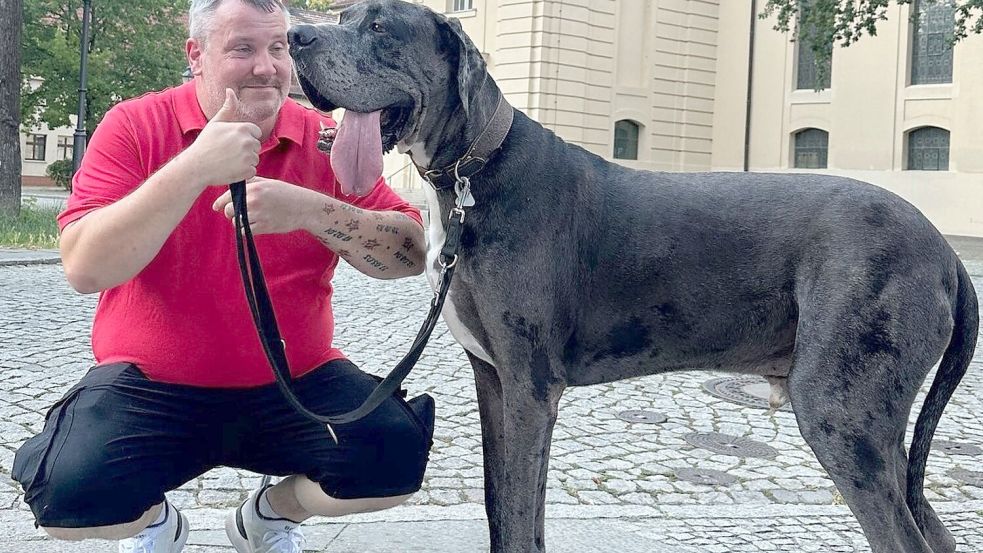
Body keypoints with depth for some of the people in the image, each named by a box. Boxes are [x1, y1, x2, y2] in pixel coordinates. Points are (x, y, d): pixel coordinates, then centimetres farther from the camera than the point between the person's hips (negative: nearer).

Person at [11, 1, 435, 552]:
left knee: (400, 457, -21)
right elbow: (84, 269, -18)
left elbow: (412, 254, -8)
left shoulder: (327, 141, -1)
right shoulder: (135, 126, -6)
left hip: (296, 383, 2)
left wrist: (312, 210, -25)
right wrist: (194, 168, -28)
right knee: (65, 495, -27)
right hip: (149, 385, -1)